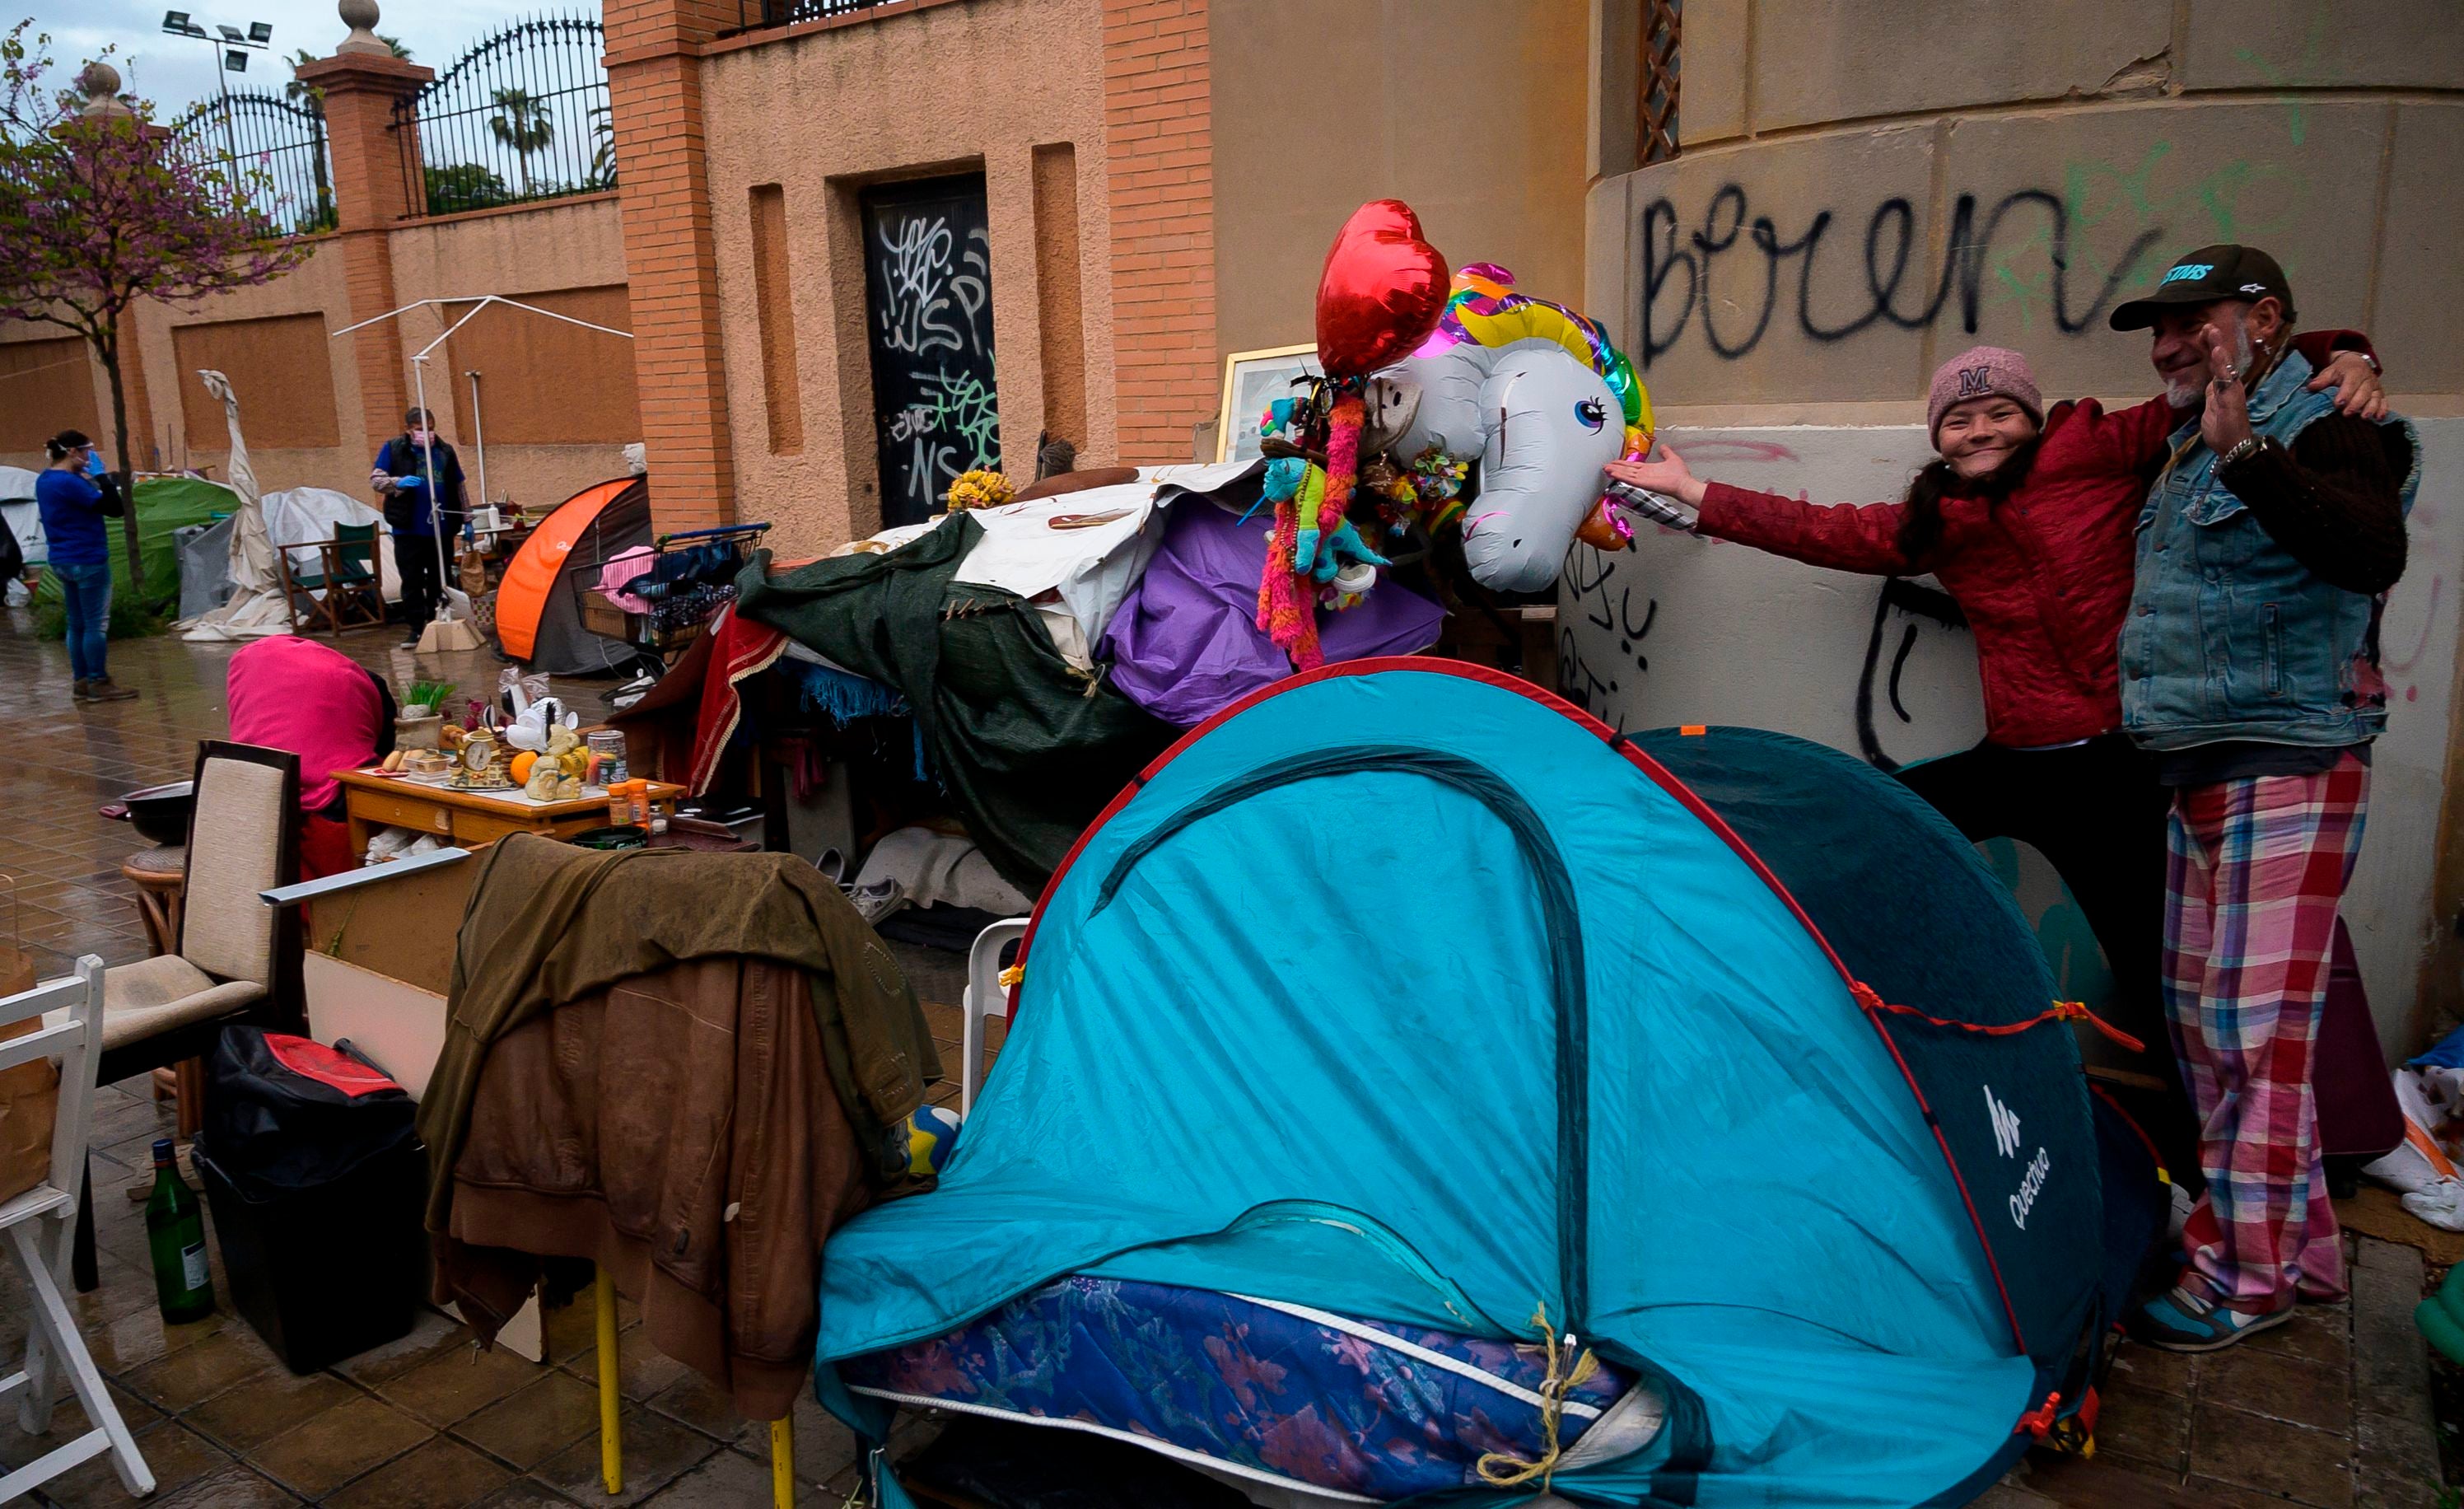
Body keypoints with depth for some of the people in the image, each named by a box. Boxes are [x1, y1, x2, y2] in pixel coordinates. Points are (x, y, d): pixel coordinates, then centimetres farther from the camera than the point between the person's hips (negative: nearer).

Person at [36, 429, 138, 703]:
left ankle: (81, 682, 19)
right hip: (87, 561, -10)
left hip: (63, 561, 10)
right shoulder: (69, 483, -19)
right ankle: (98, 683, 1)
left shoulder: (45, 481, 11)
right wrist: (101, 475, -13)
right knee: (97, 624, -3)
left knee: (77, 624, 14)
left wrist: (89, 479, 1)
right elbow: (115, 509, -20)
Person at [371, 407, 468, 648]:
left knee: (439, 580, 9)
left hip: (442, 529, 3)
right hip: (408, 529, -2)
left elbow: (458, 488, 16)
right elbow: (375, 479, 0)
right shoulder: (393, 448, 1)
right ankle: (416, 628, 4)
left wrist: (466, 518, 14)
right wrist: (399, 482, -19)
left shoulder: (445, 451, 10)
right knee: (412, 581, -1)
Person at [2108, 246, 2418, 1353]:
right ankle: (2301, 1248, 27)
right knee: (2199, 1014, 13)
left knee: (2253, 1023, -6)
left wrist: (2244, 451, -38)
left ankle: (2246, 1274, 6)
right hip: (2197, 775, 9)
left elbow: (2372, 553, -31)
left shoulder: (2323, 432, -9)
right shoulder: (2185, 452, 17)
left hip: (2287, 772, -9)